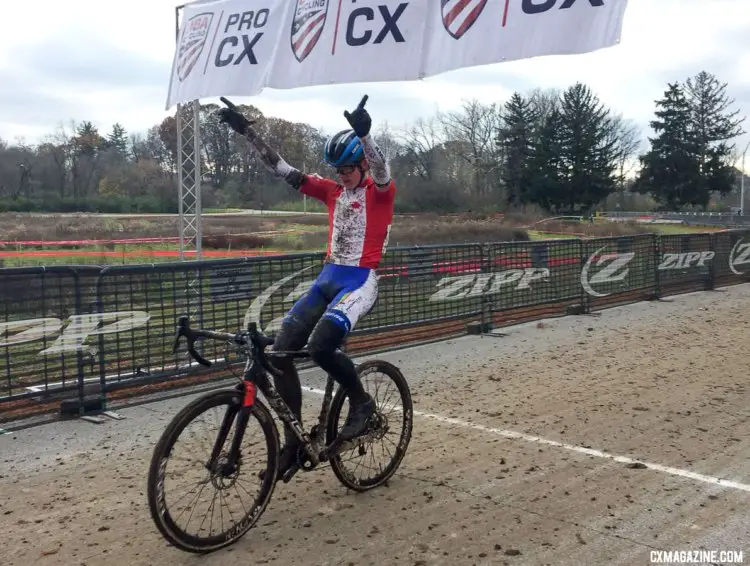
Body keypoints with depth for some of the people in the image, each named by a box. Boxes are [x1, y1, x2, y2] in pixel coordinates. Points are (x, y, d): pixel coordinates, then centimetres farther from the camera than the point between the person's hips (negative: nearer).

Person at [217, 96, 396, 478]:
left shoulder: (380, 192, -1)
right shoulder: (332, 191, 13)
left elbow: (380, 170, -26)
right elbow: (280, 168, 8)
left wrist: (364, 132, -46)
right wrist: (245, 129, -2)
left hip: (360, 282, -6)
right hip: (327, 279, 6)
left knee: (320, 346, -30)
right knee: (281, 350, -8)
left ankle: (361, 402, -1)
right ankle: (293, 442, 3)